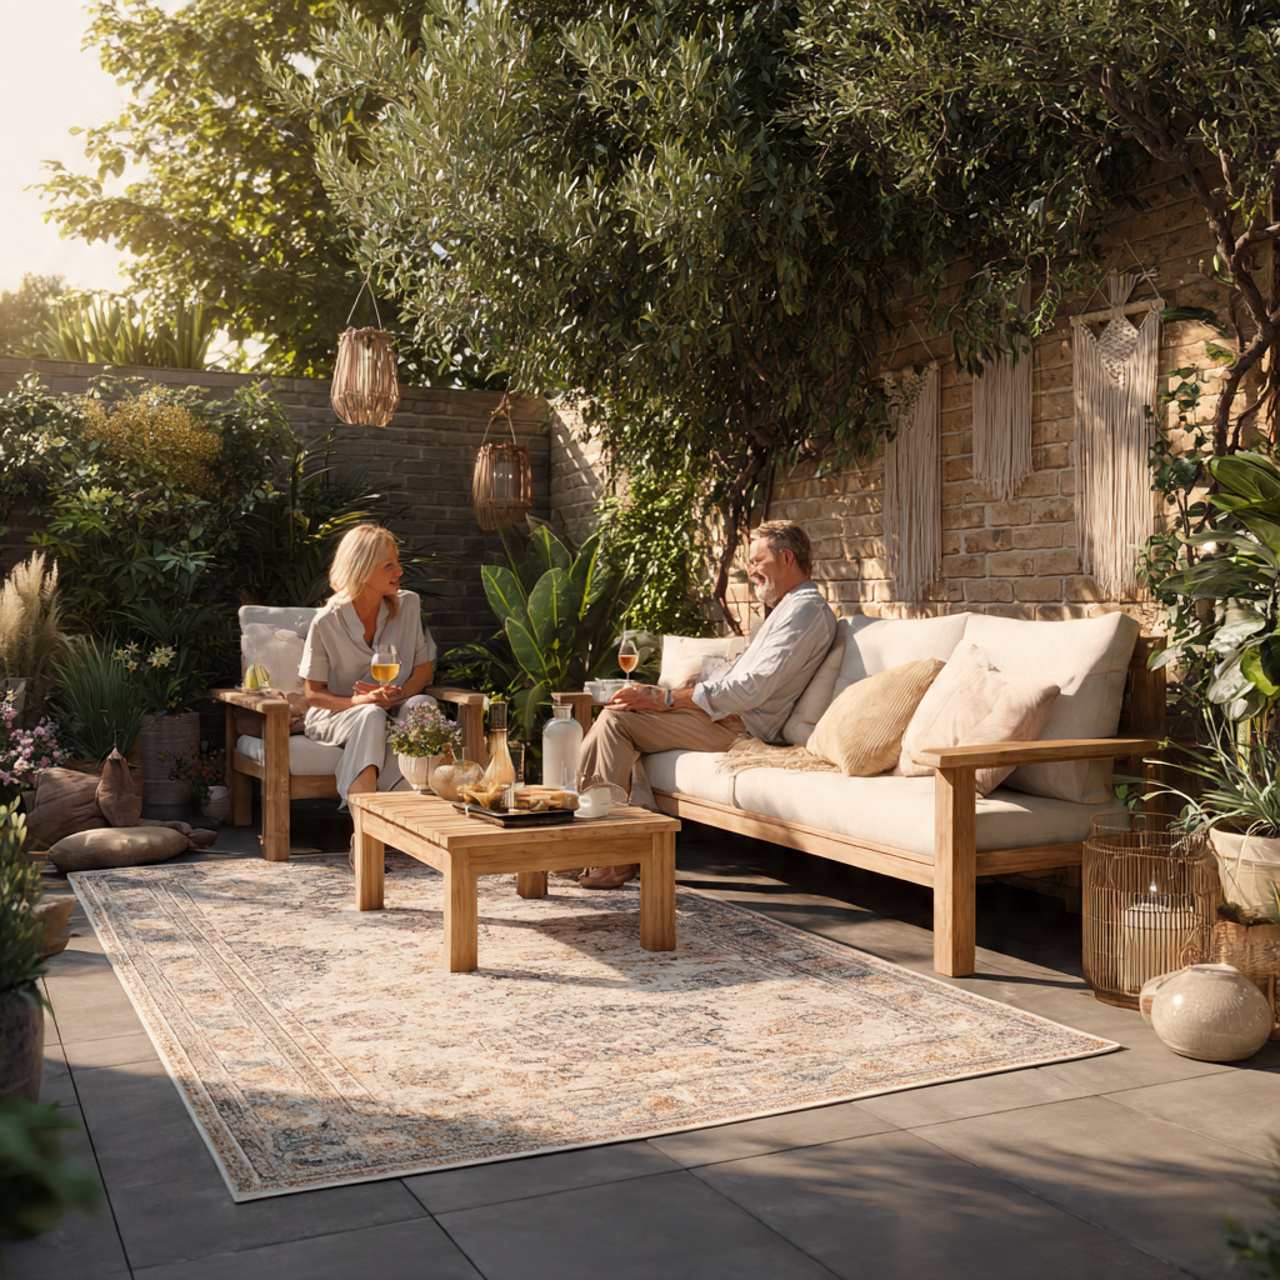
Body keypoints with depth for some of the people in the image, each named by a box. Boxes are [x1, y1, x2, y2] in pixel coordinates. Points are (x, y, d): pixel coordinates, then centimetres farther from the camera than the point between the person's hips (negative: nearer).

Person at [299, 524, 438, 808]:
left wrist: (400, 693, -19)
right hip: (335, 715, -3)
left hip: (392, 712, 3)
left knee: (422, 704, -30)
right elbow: (314, 694, -5)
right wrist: (360, 702, -24)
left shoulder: (408, 606, -1)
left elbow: (423, 669, 4)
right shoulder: (326, 623, -9)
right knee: (371, 716, -36)